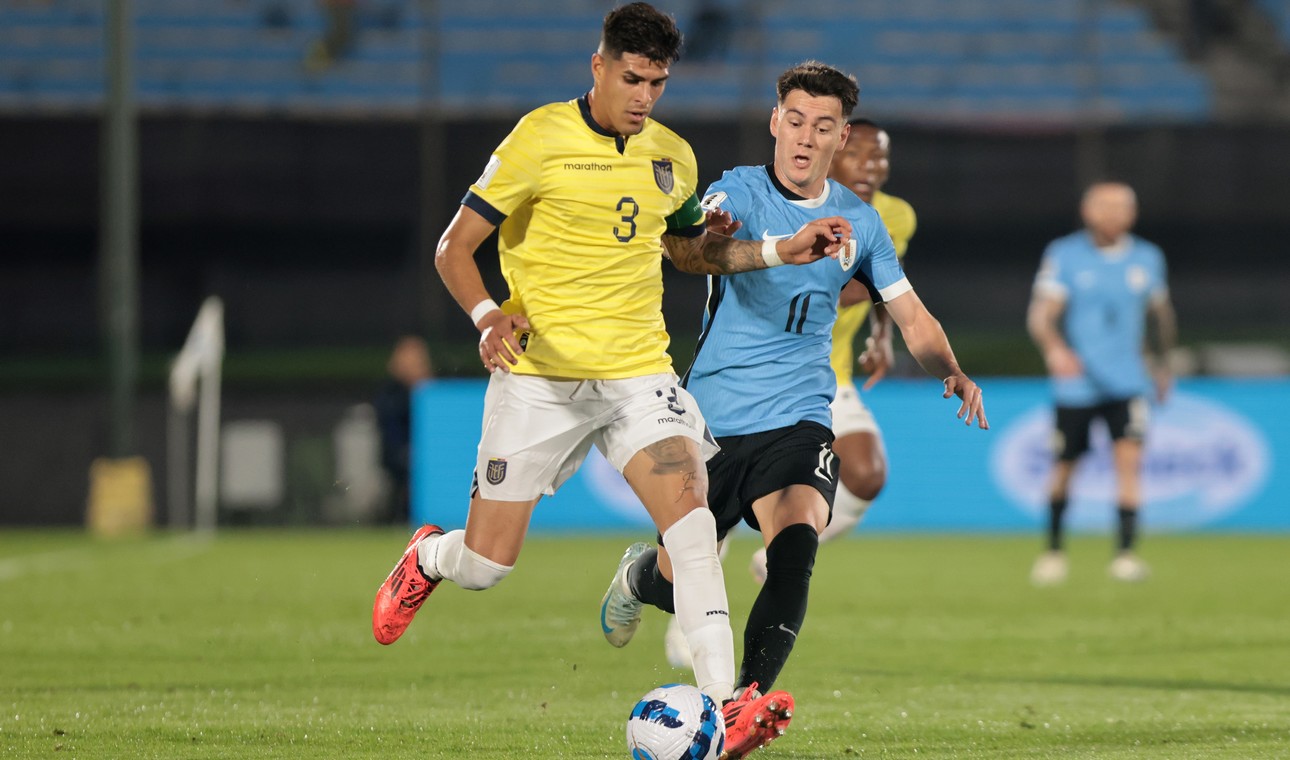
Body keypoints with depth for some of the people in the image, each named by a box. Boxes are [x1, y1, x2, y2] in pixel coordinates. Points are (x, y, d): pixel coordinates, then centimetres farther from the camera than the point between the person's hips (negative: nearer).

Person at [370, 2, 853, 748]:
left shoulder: (672, 156, 9)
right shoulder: (542, 140, -8)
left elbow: (691, 251, 27)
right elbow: (455, 246, -7)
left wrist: (779, 252, 12)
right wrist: (489, 317, -25)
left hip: (638, 371, 3)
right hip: (539, 377, -3)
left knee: (692, 519, -20)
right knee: (485, 566, -2)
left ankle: (721, 705, -21)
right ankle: (427, 557, 37)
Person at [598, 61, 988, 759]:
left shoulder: (857, 221, 6)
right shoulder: (739, 192, -6)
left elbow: (910, 316, 15)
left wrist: (950, 370, -5)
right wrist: (712, 236, -54)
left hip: (796, 420, 1)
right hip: (711, 414, -1)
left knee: (795, 545, -27)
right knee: (678, 582, 8)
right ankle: (637, 577, 46)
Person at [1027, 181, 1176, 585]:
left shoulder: (1146, 258, 4)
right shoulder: (1064, 255, -6)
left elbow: (1161, 312, 21)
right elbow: (1040, 313, -13)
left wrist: (1162, 363, 29)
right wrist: (1054, 349, -33)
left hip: (1126, 382, 1)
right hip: (1075, 382, -1)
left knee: (1128, 457, -16)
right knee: (1064, 468, 6)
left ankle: (1125, 553, -18)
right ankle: (1054, 550, 27)